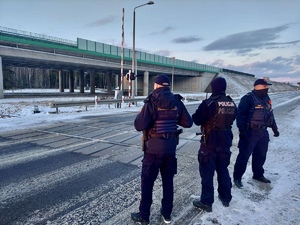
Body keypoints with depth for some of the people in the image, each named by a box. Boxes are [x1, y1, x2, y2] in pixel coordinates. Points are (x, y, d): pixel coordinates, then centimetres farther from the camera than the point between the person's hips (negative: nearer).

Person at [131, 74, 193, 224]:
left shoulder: (151, 102, -14)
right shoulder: (177, 102, 0)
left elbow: (139, 126, -20)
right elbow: (188, 122, 2)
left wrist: (140, 115, 1)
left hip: (154, 147, -4)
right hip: (171, 146, 5)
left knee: (147, 181, 8)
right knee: (168, 180, 17)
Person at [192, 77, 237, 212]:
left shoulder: (208, 103, -18)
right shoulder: (232, 104, 4)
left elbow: (197, 121, -13)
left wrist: (196, 114, 7)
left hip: (210, 143, -6)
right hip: (225, 142, 7)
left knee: (207, 172, 3)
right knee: (223, 169, 19)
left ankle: (206, 202, 10)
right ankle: (226, 198, 32)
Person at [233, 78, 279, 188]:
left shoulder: (266, 98, 13)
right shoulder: (248, 98, -14)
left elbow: (270, 114, 23)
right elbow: (240, 114, -17)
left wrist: (274, 128, 24)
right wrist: (242, 129, -22)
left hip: (263, 132, 8)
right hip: (250, 133, -8)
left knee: (261, 155, 18)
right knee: (244, 155, -4)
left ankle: (258, 174, 36)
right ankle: (237, 177, 8)